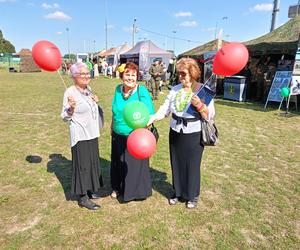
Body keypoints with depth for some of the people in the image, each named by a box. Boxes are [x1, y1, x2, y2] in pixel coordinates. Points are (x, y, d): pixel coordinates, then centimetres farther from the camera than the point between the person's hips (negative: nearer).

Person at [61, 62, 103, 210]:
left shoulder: (88, 89, 7)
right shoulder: (70, 92, -15)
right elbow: (65, 117, -13)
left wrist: (95, 102, 3)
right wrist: (71, 108, -32)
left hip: (92, 134, 8)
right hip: (80, 136, -8)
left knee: (92, 162, 16)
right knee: (82, 164, 0)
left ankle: (89, 190, 34)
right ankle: (82, 198, 14)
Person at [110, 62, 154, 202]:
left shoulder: (142, 91, -15)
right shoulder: (118, 89, 0)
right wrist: (113, 127, 19)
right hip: (118, 136, 5)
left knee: (135, 163, 9)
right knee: (118, 162, 20)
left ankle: (135, 190, 32)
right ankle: (118, 188, 43)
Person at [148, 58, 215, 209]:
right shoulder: (175, 89, 4)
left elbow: (210, 115, -13)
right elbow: (165, 109, -2)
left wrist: (199, 105, -29)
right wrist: (152, 118, -16)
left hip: (194, 135, -4)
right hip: (175, 133, 5)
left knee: (192, 165, 9)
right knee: (177, 164, 15)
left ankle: (192, 196, 31)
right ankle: (178, 193, 36)